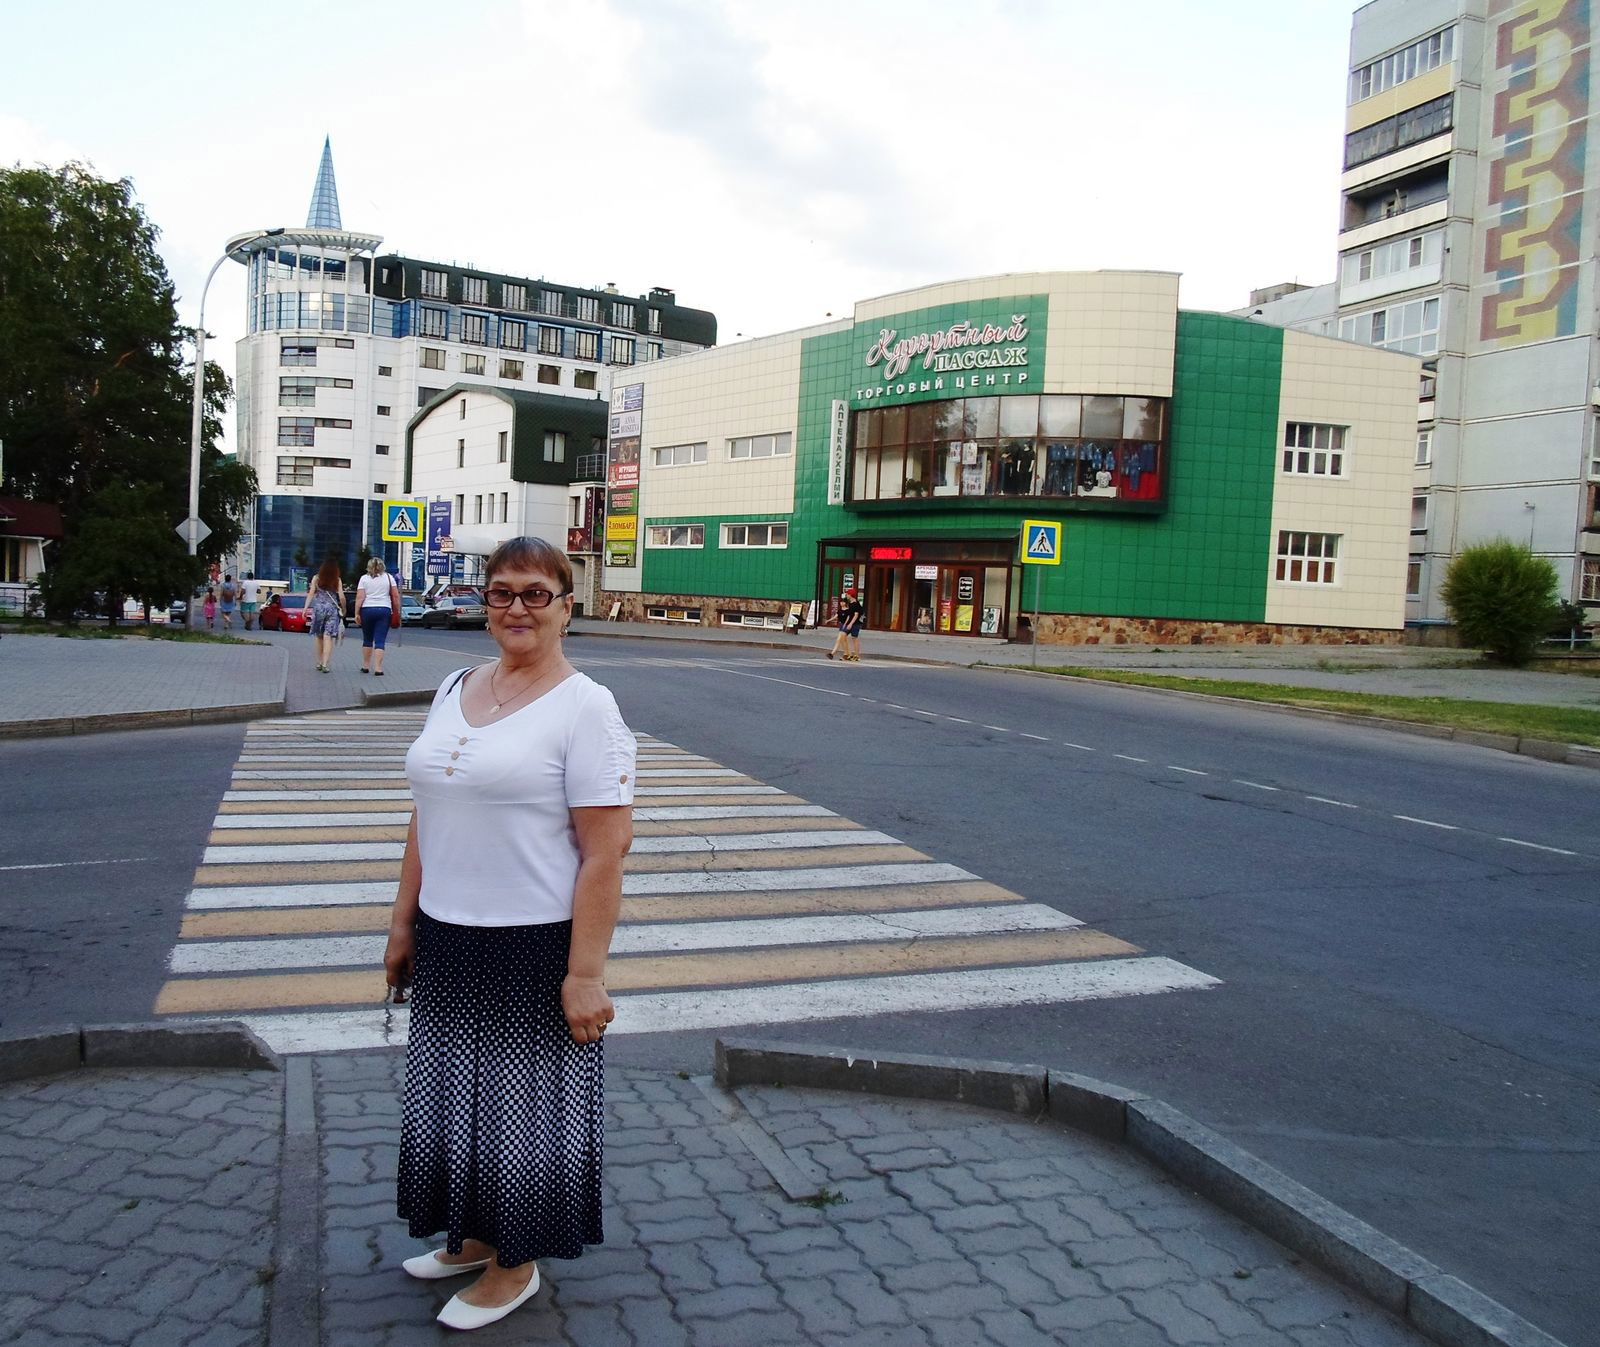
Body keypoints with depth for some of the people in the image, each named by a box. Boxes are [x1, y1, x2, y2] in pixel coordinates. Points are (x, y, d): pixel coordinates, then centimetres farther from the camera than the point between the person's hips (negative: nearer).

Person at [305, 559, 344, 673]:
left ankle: (319, 663, 18)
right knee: (328, 637, -5)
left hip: (318, 608, 2)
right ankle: (325, 664, -14)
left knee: (319, 637, 14)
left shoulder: (317, 578, 4)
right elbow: (341, 597, -2)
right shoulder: (337, 580, 0)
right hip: (332, 609, -2)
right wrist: (343, 610, 12)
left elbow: (311, 594, -2)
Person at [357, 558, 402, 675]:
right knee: (380, 641, -3)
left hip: (367, 610, 0)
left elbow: (360, 597, -4)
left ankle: (365, 666, 20)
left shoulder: (364, 578, 3)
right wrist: (397, 611, 8)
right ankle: (378, 668, -10)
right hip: (384, 610, 0)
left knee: (367, 639, 14)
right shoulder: (389, 577, 6)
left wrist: (357, 613, -2)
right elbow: (396, 596, 2)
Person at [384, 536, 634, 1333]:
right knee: (452, 1097, 19)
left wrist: (585, 973, -20)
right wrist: (403, 924, 14)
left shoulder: (583, 707, -14)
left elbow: (607, 851, -17)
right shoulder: (454, 691, 7)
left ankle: (516, 1266, 29)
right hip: (447, 939, 7)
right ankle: (474, 1236, 41)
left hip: (534, 944, -7)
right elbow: (428, 818, 14)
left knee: (522, 1104, 9)